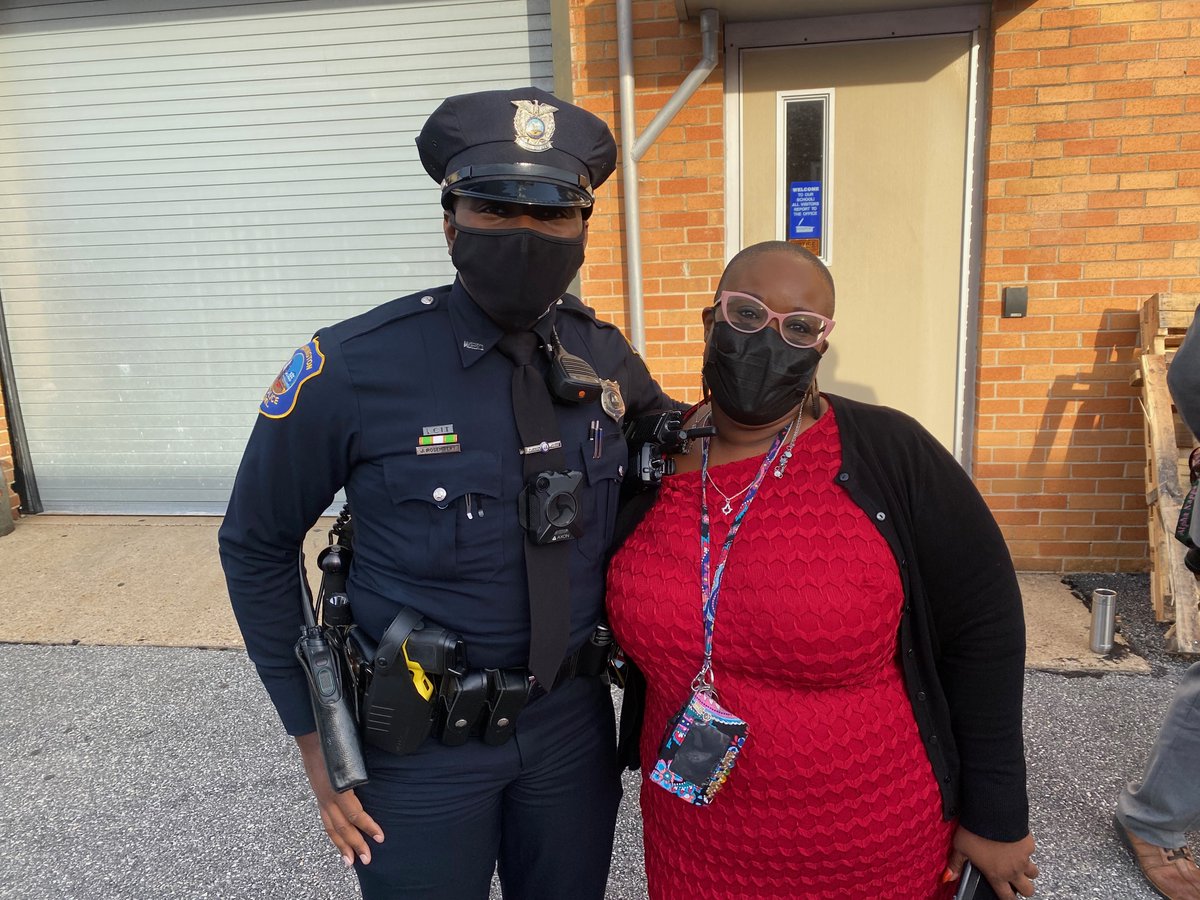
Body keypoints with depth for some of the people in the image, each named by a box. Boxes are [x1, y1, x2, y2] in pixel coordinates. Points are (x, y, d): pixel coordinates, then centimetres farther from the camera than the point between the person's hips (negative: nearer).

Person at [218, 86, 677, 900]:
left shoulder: (604, 358, -8)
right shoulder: (352, 369, -19)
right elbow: (257, 548, -7)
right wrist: (314, 736, -5)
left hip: (573, 719, 4)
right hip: (420, 741, -3)